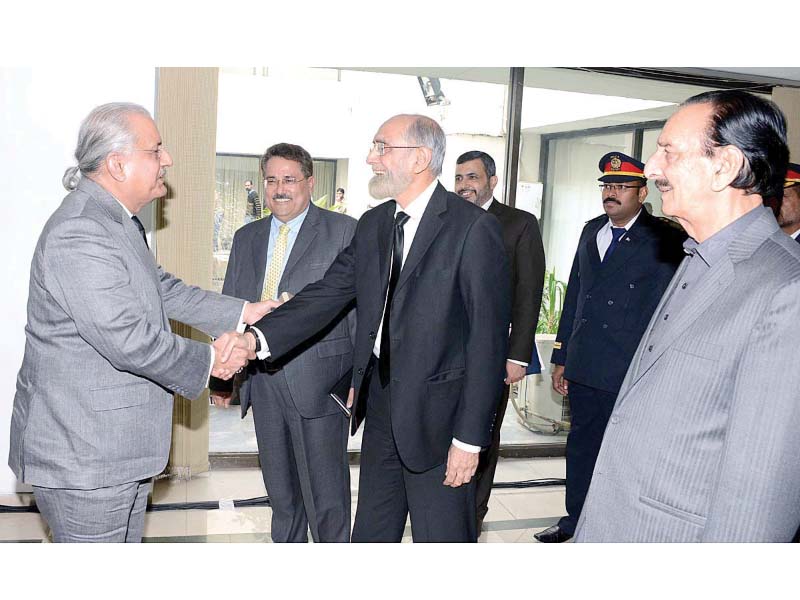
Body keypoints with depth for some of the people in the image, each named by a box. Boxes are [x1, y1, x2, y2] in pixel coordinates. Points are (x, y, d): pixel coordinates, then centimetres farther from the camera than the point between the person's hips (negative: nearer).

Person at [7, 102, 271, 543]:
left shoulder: (118, 222, 10)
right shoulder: (79, 234, -25)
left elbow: (163, 288, 18)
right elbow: (129, 340, -28)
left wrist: (243, 312, 10)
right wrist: (209, 360, -14)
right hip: (82, 458, -10)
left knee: (126, 541, 22)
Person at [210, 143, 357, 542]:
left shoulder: (344, 232, -4)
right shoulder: (247, 237, 14)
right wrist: (220, 374, 11)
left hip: (318, 383, -5)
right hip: (263, 382, 6)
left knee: (325, 491, 4)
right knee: (280, 490, 19)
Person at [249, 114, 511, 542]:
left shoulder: (473, 228, -14)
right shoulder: (373, 224, 8)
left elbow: (488, 339, -15)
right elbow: (328, 293, 2)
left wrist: (470, 438, -16)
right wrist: (257, 338, -13)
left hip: (437, 411, -6)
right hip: (380, 400, 7)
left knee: (441, 536, 8)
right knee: (371, 534, 20)